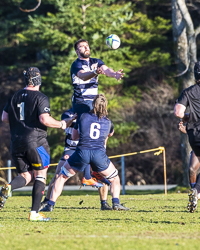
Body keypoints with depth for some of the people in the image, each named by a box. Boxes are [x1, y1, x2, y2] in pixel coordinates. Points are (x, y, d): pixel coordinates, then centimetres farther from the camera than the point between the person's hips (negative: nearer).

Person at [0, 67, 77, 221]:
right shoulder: (41, 98, -7)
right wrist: (62, 124, -3)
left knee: (25, 176, 13)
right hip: (36, 141, -5)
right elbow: (45, 119, -18)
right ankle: (34, 213, 0)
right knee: (40, 176, 6)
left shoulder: (15, 97, 10)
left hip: (16, 143, 5)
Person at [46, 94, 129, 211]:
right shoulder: (108, 122, 14)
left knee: (62, 176, 18)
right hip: (99, 153, 1)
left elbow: (74, 136, 22)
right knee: (114, 178, 23)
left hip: (82, 152, -1)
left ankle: (50, 204, 13)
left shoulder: (83, 117, 10)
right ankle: (116, 203, 5)